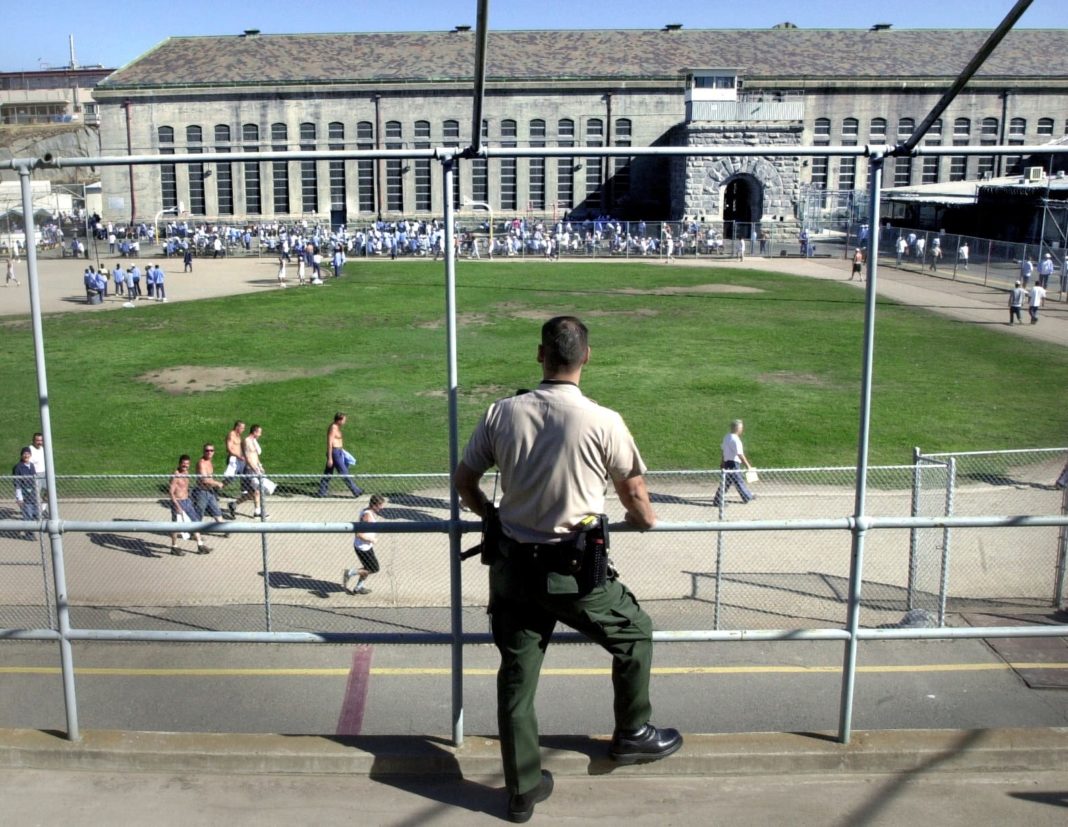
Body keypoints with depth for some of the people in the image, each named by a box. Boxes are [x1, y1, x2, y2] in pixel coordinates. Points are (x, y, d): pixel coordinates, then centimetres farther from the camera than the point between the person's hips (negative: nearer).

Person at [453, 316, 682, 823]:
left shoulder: (503, 413, -3)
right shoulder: (602, 422, -13)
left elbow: (464, 481, 6)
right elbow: (634, 495, 1)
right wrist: (645, 519, 23)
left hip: (512, 567, 4)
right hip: (573, 571, -3)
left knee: (516, 678, 14)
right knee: (634, 634, 24)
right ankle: (632, 735, 37)